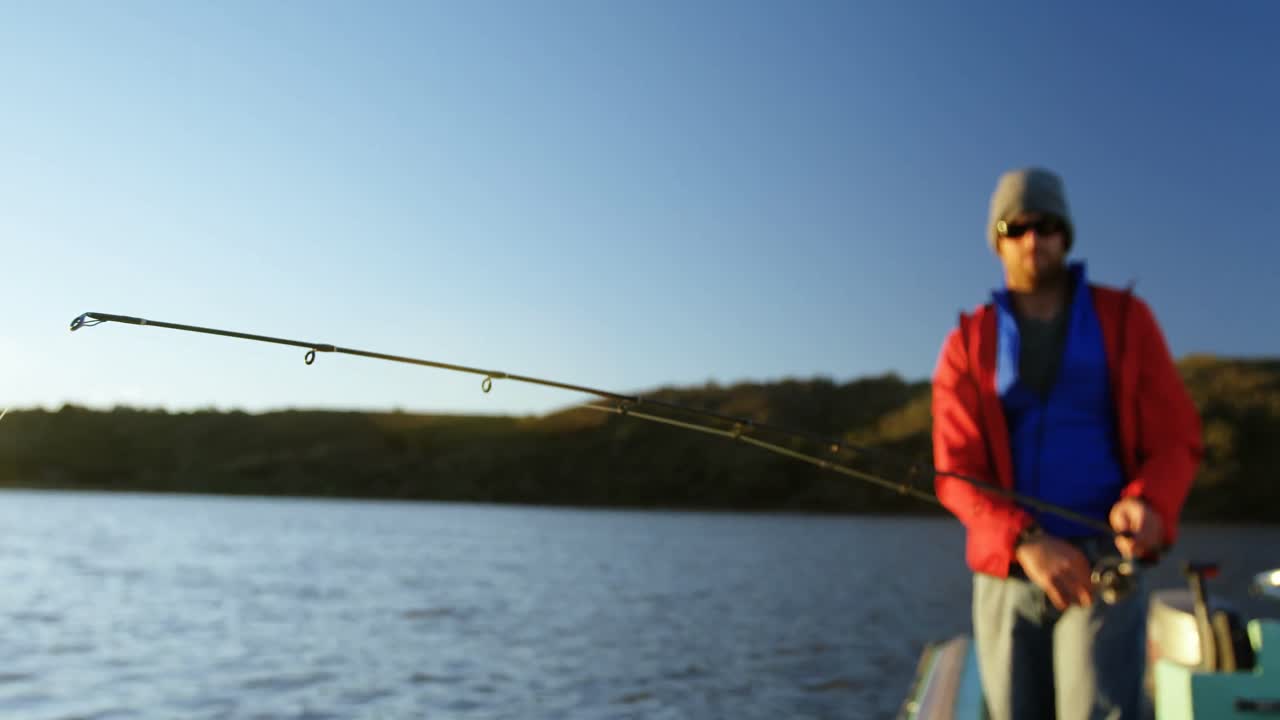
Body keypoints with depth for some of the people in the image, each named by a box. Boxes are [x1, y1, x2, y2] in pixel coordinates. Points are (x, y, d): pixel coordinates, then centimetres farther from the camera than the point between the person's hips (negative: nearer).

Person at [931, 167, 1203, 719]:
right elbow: (956, 472, -3)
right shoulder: (967, 344, 3)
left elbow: (1175, 438, 2)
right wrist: (1027, 543, -20)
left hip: (1105, 559, -1)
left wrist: (1147, 503, -21)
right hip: (1005, 570, 2)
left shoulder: (1125, 319, 4)